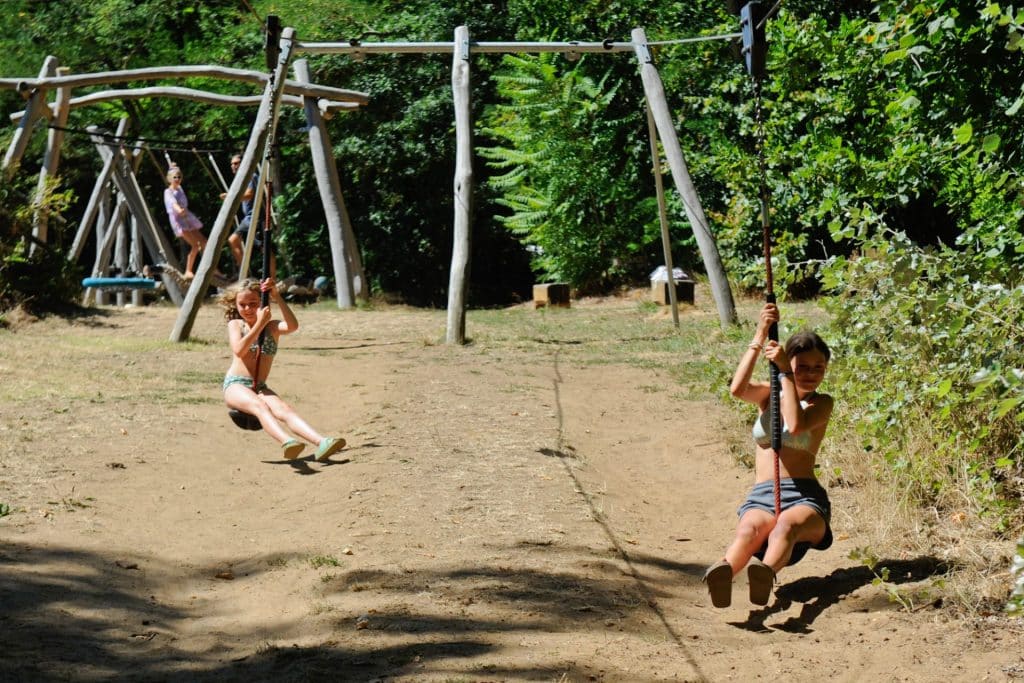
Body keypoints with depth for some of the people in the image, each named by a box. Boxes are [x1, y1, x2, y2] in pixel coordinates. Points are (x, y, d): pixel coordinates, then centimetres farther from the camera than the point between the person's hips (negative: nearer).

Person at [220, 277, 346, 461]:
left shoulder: (272, 327, 11)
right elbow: (239, 350, -13)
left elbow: (293, 326, -14)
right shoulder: (235, 324, 8)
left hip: (260, 388, 3)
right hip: (235, 385, -2)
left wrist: (277, 298, -20)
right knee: (260, 406, -34)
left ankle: (322, 443, -49)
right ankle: (287, 441, -61)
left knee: (285, 410, -26)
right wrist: (260, 323, -17)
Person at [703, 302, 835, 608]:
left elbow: (795, 425, -16)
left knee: (787, 525, -39)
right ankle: (723, 573, -69)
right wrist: (760, 337, -12)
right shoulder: (768, 394, 16)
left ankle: (765, 571, -72)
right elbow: (738, 389, -9)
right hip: (761, 497, 1)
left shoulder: (822, 403, 8)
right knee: (750, 529, -36)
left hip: (804, 497, -1)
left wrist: (784, 372, -12)